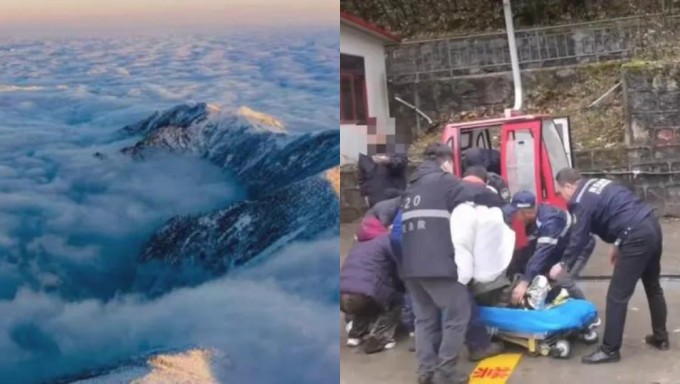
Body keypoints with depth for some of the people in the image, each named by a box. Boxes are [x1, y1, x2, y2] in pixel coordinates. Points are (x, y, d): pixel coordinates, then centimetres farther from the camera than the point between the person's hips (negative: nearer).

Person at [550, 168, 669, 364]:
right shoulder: (597, 184, 18)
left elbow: (579, 239, -5)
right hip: (651, 225, 10)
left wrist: (563, 263, 10)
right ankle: (660, 337, 37)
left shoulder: (582, 201, -8)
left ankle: (610, 350, 3)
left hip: (637, 236, -10)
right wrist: (617, 245, 26)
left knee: (617, 295, -2)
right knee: (653, 286, 24)